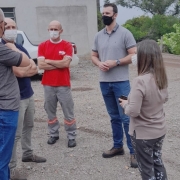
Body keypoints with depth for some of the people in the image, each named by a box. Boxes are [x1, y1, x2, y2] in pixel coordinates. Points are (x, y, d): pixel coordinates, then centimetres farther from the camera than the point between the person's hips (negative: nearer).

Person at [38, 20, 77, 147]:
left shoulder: (67, 45, -2)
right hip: (48, 85, 2)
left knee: (68, 112, 4)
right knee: (50, 111, 12)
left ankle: (72, 137, 15)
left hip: (64, 85, -2)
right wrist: (59, 64, -12)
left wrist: (48, 61, -8)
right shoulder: (42, 46, 3)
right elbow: (41, 65, -9)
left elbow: (66, 63, -17)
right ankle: (54, 134, 27)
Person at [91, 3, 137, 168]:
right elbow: (94, 56, 16)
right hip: (104, 82, 5)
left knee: (126, 117, -4)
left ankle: (134, 151, 5)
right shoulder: (99, 36, 10)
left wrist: (115, 62, -18)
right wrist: (99, 64, -6)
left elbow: (134, 55, -9)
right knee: (114, 117, 15)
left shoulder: (125, 33, -5)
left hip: (121, 82, -5)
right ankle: (118, 146, 27)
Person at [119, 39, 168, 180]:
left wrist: (125, 104, -8)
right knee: (158, 163, 25)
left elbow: (133, 112, -27)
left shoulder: (140, 81, -28)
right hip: (160, 130, 7)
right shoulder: (162, 77, -5)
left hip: (143, 134, -7)